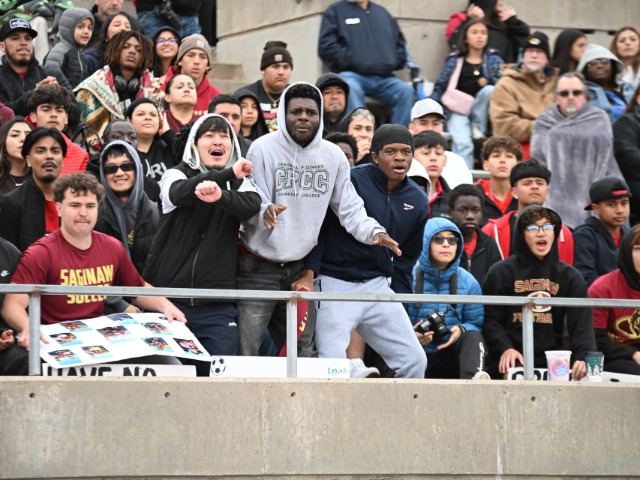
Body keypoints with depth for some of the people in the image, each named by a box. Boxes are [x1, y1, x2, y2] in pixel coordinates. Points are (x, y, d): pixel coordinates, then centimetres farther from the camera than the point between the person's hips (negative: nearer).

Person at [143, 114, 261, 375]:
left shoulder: (240, 182, 9)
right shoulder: (177, 175, 6)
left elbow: (251, 206, -14)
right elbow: (181, 193, -18)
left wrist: (221, 195, -35)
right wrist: (228, 174, -25)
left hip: (217, 307, 1)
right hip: (169, 300, -1)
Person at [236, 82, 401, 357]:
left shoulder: (333, 156, 2)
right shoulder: (263, 149, -10)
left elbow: (349, 207, 6)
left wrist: (373, 232, -13)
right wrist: (265, 212, -35)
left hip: (299, 269, 5)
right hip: (257, 269, -4)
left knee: (303, 355, 11)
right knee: (245, 354, -7)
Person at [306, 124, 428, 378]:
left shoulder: (417, 201, 8)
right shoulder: (350, 181, -11)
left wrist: (398, 301, 13)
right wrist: (308, 272, -20)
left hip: (378, 286, 6)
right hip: (334, 284, -6)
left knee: (414, 361, 2)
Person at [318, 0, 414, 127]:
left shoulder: (382, 12, 24)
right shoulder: (336, 11, 11)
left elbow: (400, 43, 28)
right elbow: (326, 46, -1)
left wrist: (394, 62, 8)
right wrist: (350, 61, -11)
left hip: (383, 78, 4)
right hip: (352, 75, -4)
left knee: (406, 90, -24)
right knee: (351, 88, -38)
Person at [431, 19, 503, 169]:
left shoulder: (493, 59, 13)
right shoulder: (454, 60, 11)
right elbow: (440, 86, 11)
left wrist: (489, 81, -20)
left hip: (480, 110, 2)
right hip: (458, 108, -2)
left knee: (489, 90, -30)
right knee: (462, 143, -29)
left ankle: (478, 128, -14)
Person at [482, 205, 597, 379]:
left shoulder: (570, 277, 11)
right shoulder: (501, 272, 6)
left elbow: (582, 322, 0)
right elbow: (490, 319, 2)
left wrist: (584, 357, -20)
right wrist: (505, 348, -18)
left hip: (553, 362, 3)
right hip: (513, 363, -3)